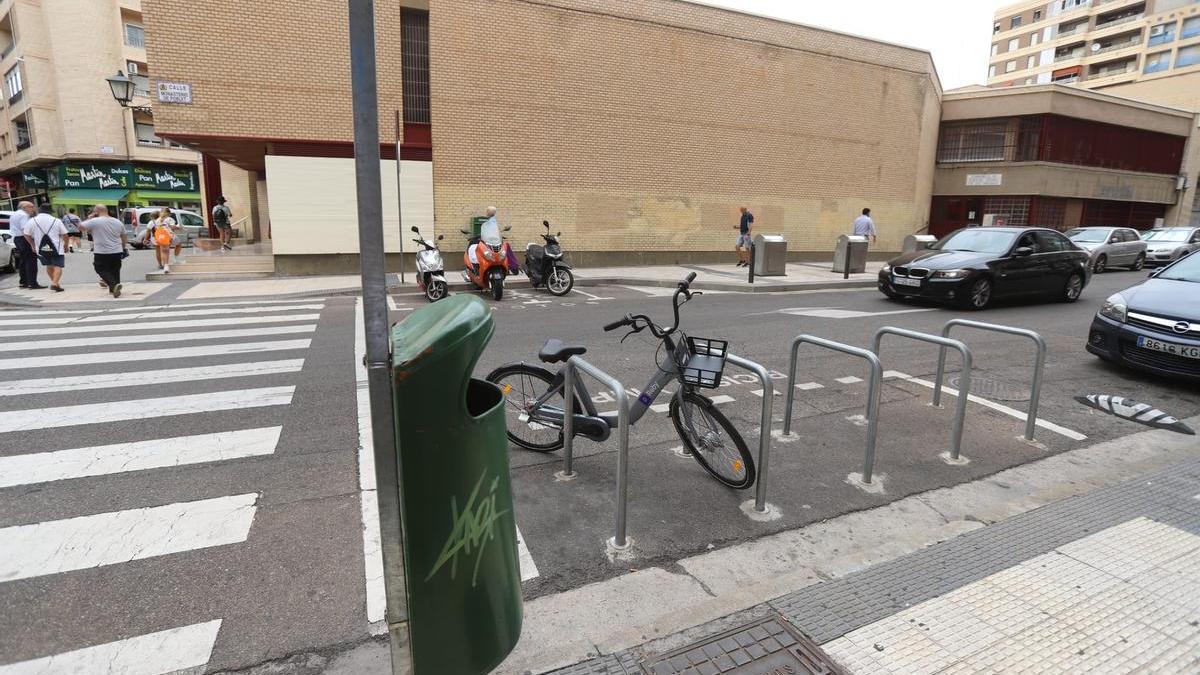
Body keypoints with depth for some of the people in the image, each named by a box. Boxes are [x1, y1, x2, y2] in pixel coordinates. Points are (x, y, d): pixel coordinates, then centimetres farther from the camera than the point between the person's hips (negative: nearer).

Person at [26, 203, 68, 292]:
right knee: (58, 266, -5)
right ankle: (55, 283, -22)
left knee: (49, 265, 21)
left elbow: (27, 235, 5)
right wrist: (66, 245, 14)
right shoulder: (56, 221, -5)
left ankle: (54, 282, 30)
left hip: (41, 248, 4)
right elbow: (64, 235, -2)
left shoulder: (32, 221, 1)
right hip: (56, 248, -4)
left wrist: (33, 245, 21)